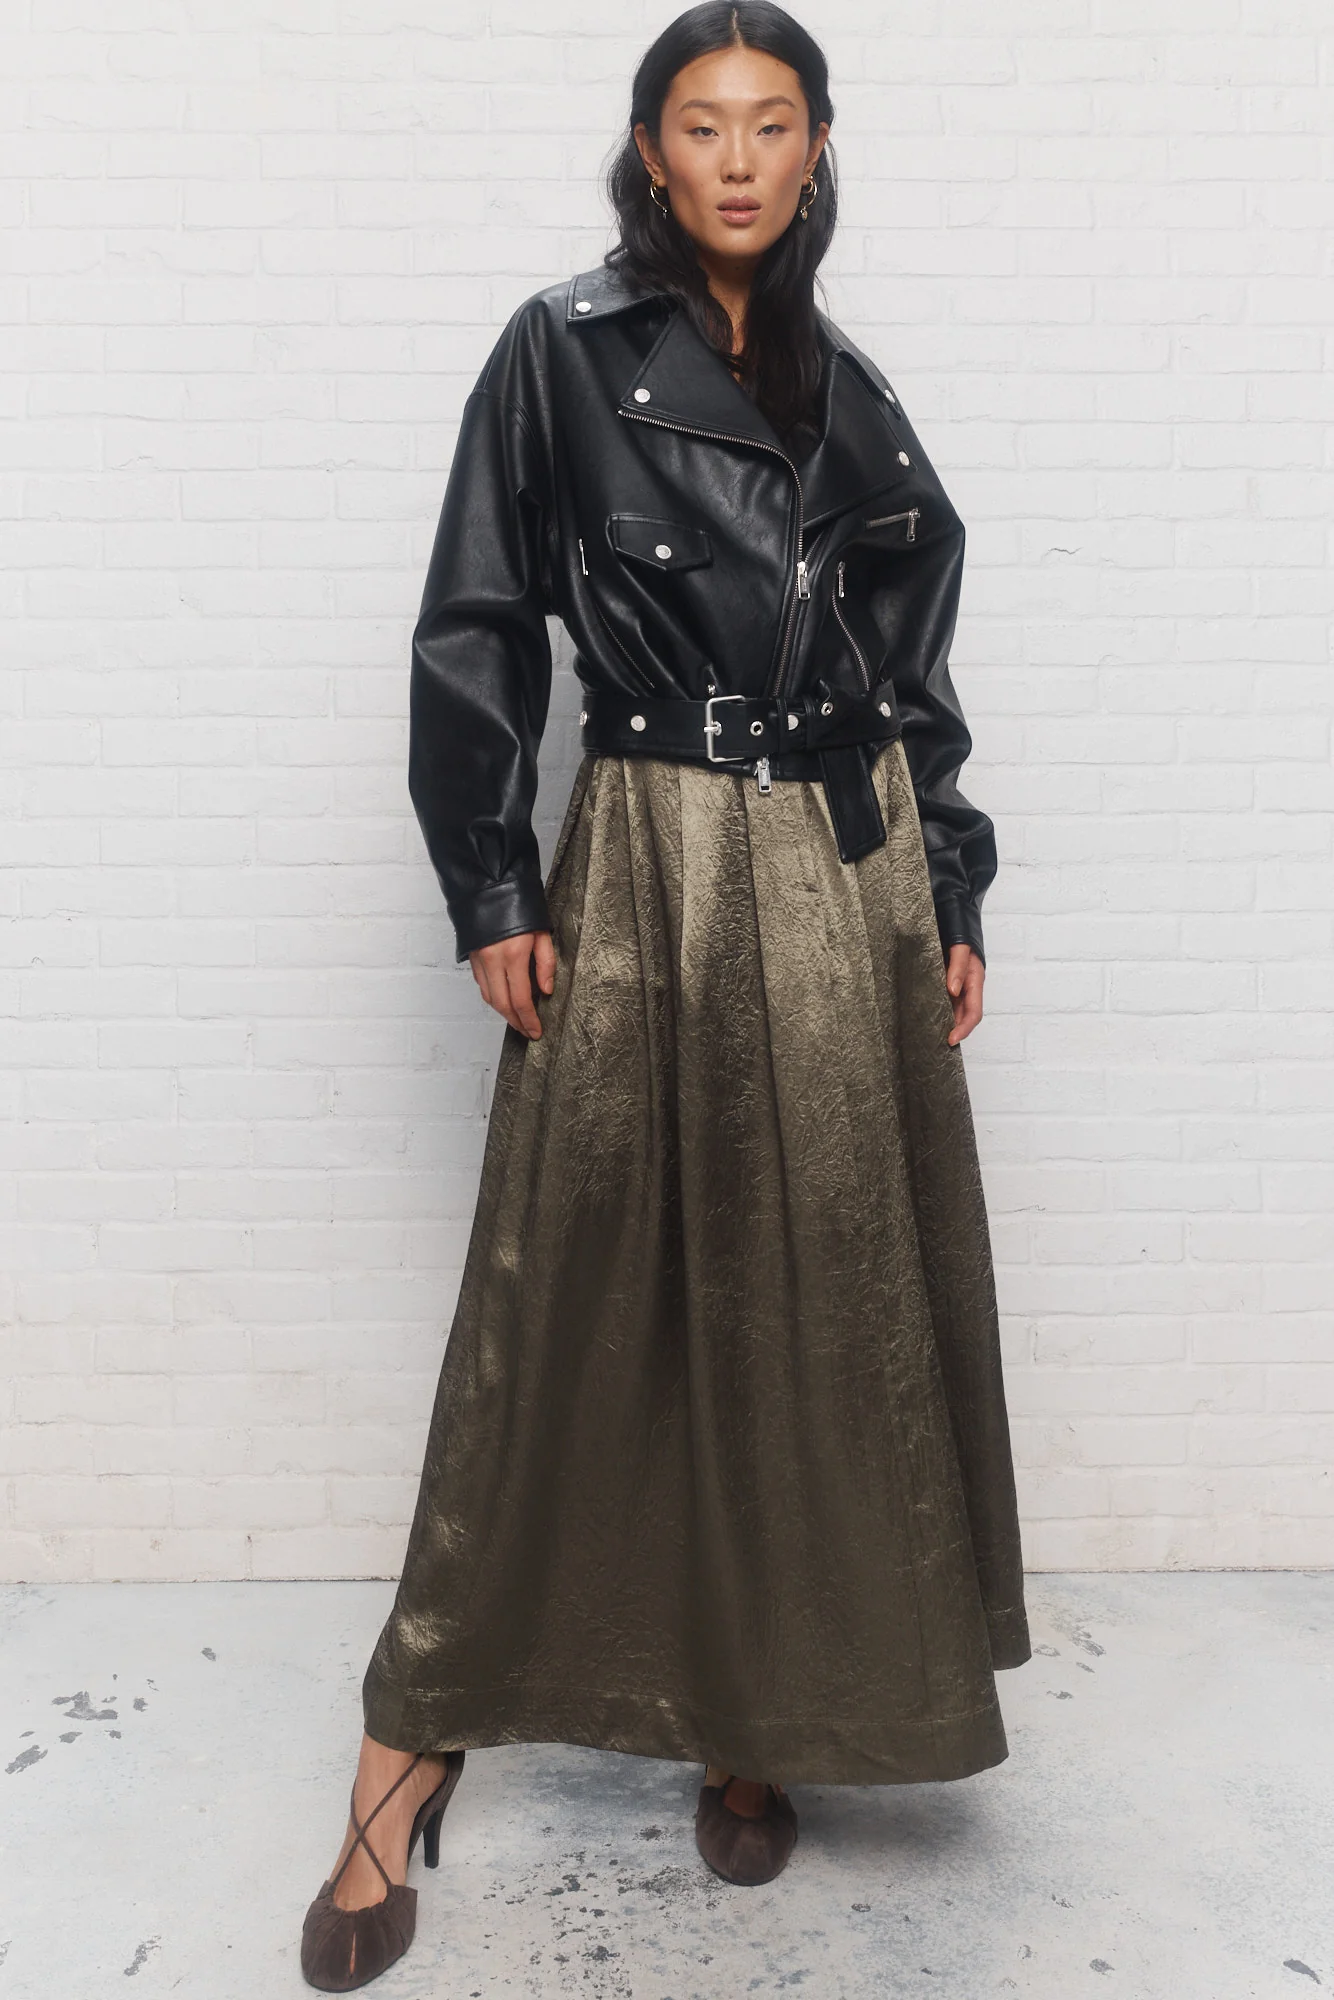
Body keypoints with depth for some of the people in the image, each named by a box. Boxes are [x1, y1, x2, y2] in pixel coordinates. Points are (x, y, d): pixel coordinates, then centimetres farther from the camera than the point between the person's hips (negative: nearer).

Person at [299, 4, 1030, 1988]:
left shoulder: (848, 388, 14)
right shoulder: (564, 350, 3)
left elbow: (914, 665, 15)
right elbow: (477, 632, -2)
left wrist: (952, 895, 9)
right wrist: (492, 891, -9)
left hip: (850, 881, 4)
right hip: (644, 875, -4)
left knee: (823, 1296, 6)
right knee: (575, 1297, -1)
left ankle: (755, 1708, 26)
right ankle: (422, 1730, 17)